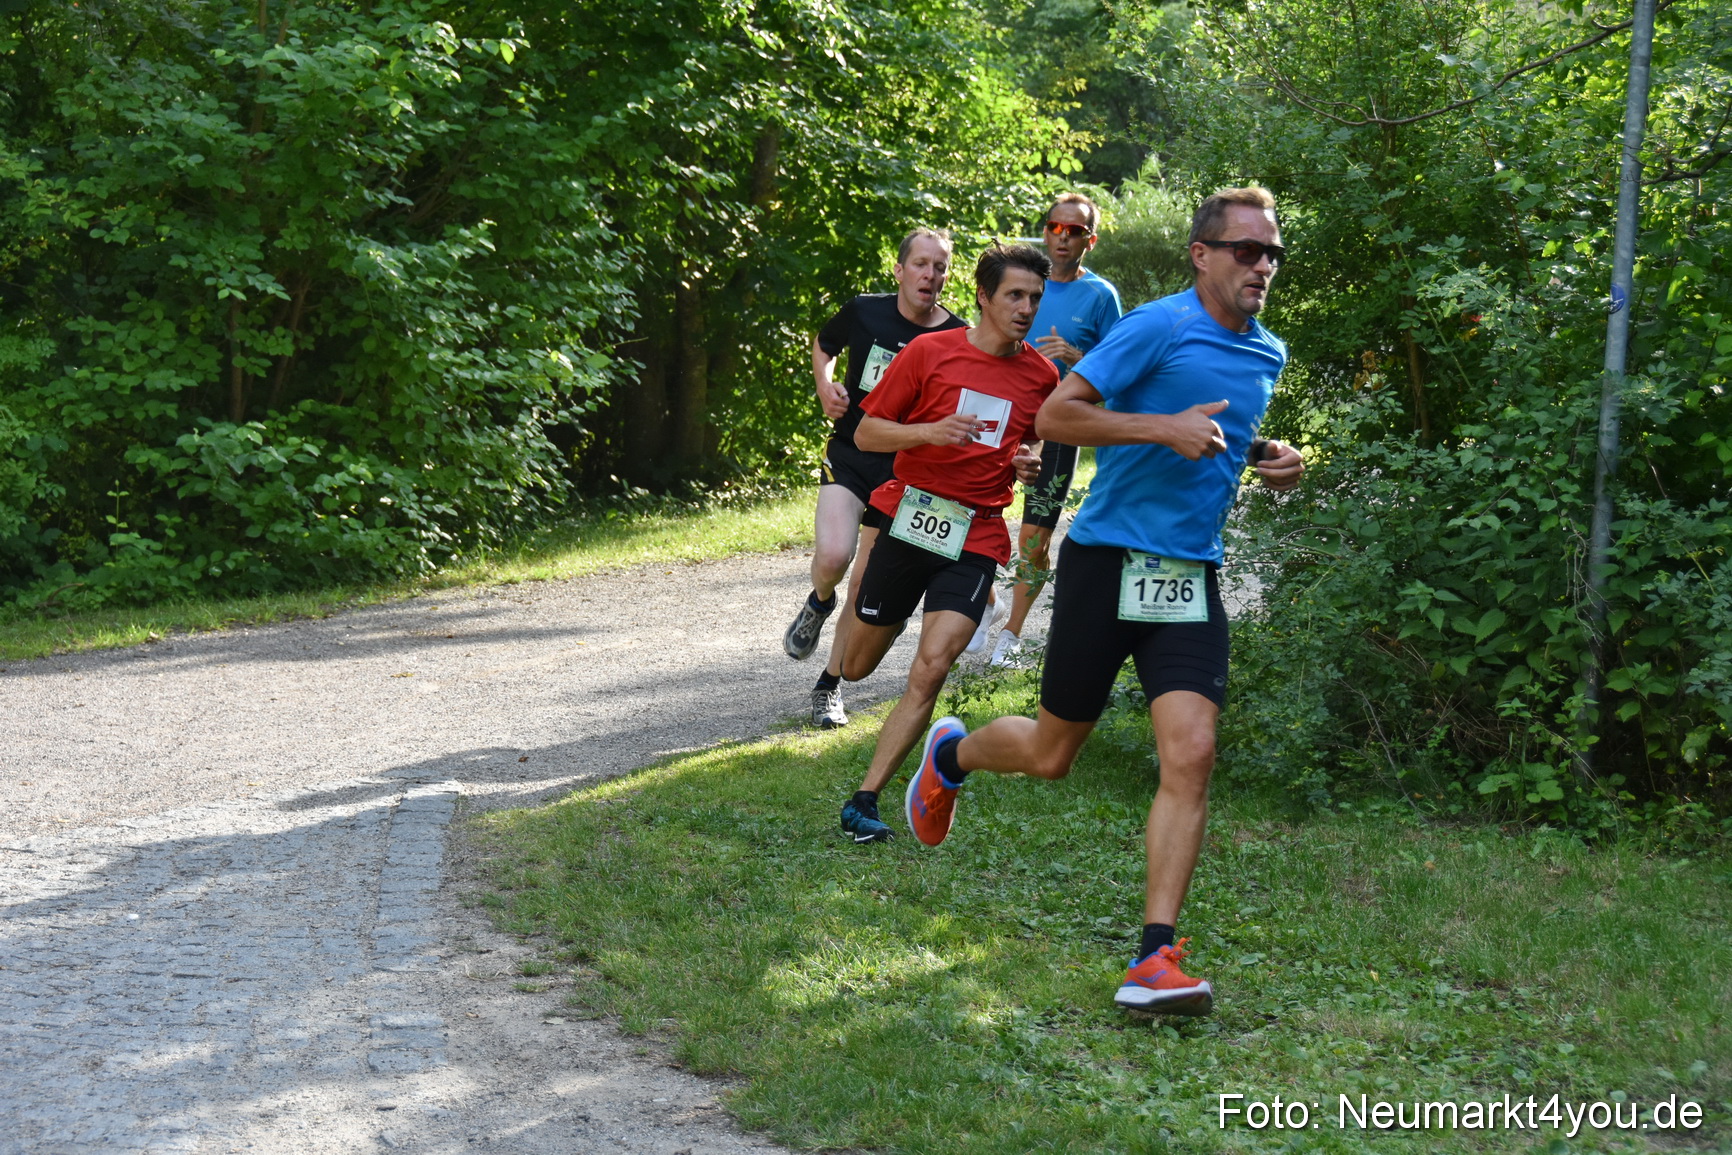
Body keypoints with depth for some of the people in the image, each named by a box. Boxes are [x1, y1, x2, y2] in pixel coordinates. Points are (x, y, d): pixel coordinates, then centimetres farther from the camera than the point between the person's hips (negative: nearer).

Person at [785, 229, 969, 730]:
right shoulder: (865, 312, -5)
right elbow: (823, 344, 17)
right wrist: (825, 386, -2)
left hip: (906, 469, 0)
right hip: (849, 457, 0)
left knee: (866, 588, 3)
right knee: (832, 557, -23)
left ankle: (829, 686, 20)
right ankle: (817, 604, 14)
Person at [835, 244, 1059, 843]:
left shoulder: (1042, 376, 6)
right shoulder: (929, 352, -3)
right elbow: (866, 432, 0)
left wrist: (1028, 464, 0)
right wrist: (929, 432, -18)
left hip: (976, 538, 1)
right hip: (908, 521, -1)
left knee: (932, 667, -18)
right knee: (857, 668, 11)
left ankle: (865, 800, -12)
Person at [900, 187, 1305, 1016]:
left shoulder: (1268, 355, 12)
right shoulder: (1159, 327, -11)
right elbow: (1055, 416, -15)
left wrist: (1270, 461, 10)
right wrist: (1165, 427, -23)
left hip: (1191, 576, 5)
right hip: (1109, 562, -5)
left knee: (1190, 756, -12)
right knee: (1050, 755, 7)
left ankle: (1154, 960, -9)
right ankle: (951, 754, 42)